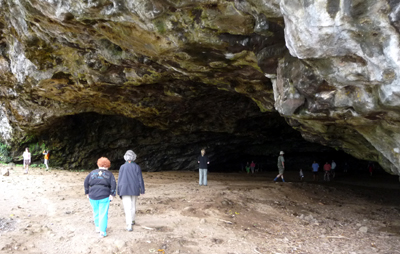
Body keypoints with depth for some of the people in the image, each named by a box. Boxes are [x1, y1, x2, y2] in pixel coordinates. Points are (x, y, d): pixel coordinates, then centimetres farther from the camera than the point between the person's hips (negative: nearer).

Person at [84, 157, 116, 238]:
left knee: (96, 212, 19)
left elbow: (86, 183, 5)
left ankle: (98, 227, 31)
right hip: (104, 196, -3)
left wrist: (87, 193, 10)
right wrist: (112, 194, -6)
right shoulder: (109, 174, 5)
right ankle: (102, 231, -2)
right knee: (103, 214, 1)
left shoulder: (92, 173, 11)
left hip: (93, 196, 3)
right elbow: (113, 184, -8)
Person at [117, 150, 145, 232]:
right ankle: (132, 220, 36)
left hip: (125, 190, -1)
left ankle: (129, 226, -12)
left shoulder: (122, 167, -5)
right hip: (135, 189, 1)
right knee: (133, 205, 20)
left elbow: (120, 180, -1)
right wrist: (142, 190, 5)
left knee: (127, 207, -4)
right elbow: (140, 179, -4)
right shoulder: (137, 167, -5)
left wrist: (119, 191, 7)